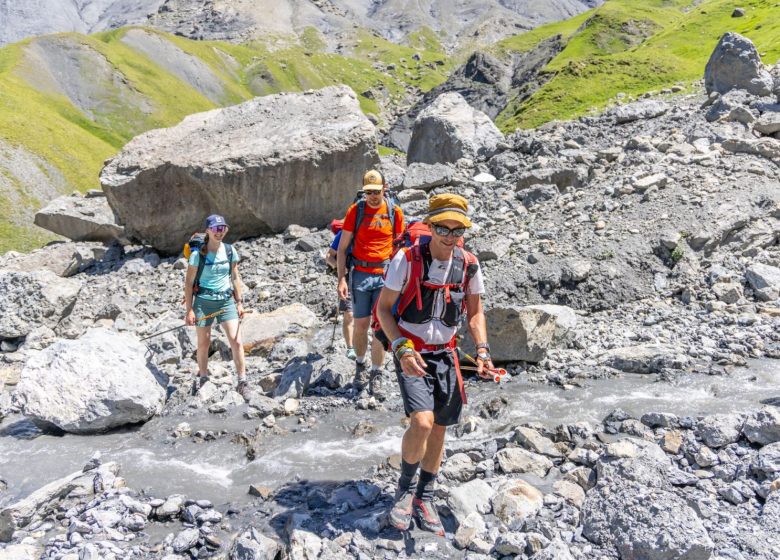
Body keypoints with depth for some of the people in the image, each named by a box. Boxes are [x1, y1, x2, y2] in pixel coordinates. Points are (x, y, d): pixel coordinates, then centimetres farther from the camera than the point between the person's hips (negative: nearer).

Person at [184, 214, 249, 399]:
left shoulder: (230, 251, 0)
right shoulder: (198, 254, -10)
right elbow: (189, 282, -6)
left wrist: (239, 303, 5)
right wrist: (189, 310, -8)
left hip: (226, 300, 2)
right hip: (203, 302, -2)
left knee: (236, 341, -8)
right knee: (203, 343, 11)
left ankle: (242, 381, 0)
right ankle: (202, 376, 35)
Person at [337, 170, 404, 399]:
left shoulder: (395, 212, 2)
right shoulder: (355, 211, 1)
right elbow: (342, 248, 3)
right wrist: (342, 279, -4)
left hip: (385, 275, 0)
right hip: (360, 275, 0)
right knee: (360, 325, 8)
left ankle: (376, 376, 8)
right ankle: (360, 366, 30)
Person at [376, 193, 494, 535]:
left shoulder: (469, 265, -4)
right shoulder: (407, 260, -15)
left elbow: (475, 313, 8)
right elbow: (383, 308, -9)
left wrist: (482, 350, -7)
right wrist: (402, 349, -21)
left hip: (445, 354, 4)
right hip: (410, 353, -4)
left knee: (439, 429, 11)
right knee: (422, 423, -21)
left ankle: (424, 499, 32)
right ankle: (405, 488, 7)